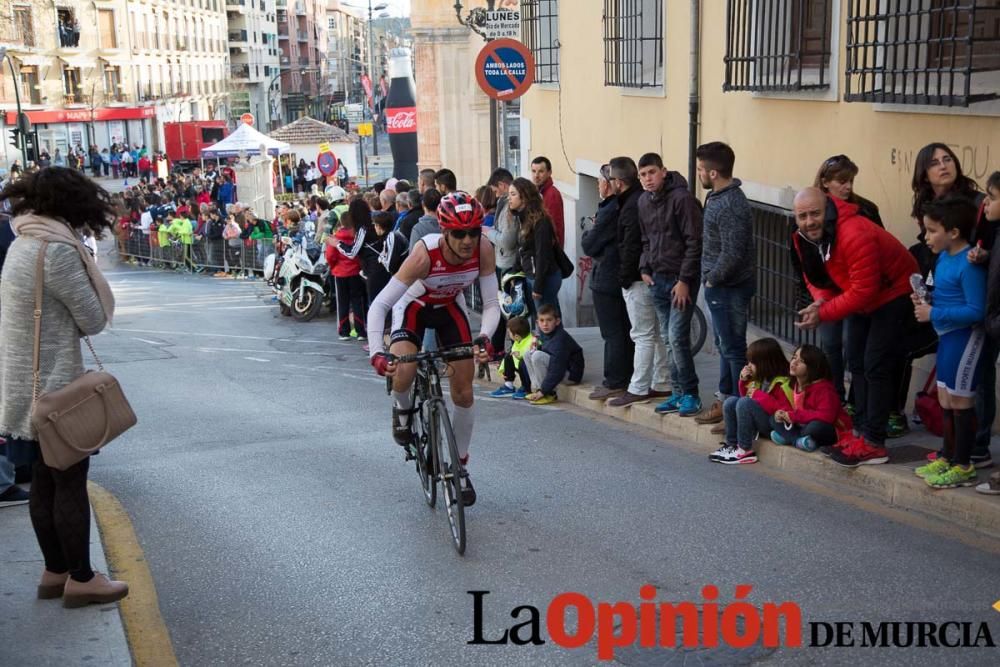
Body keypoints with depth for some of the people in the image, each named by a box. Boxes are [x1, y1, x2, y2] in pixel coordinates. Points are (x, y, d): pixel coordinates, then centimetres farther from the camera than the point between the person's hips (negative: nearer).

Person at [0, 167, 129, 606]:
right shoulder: (58, 250, -20)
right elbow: (94, 320, -13)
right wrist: (83, 260, -1)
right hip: (53, 388, -9)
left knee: (45, 484, 16)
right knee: (71, 486, 2)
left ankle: (55, 572, 27)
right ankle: (81, 579, 13)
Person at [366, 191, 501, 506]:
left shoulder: (483, 250, -29)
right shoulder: (424, 254, -38)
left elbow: (491, 303, -21)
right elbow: (379, 305, -37)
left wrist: (484, 337, -41)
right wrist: (377, 352, -49)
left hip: (449, 309, 3)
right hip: (414, 307, -3)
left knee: (464, 393, -1)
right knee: (402, 373, -30)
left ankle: (461, 467, 19)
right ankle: (402, 408, 8)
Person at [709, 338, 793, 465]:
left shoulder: (781, 384, -17)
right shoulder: (759, 379, 9)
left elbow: (785, 411, -26)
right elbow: (746, 395, 23)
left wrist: (759, 396, -24)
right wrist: (744, 381, 3)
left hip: (772, 423, -9)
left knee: (745, 402, -27)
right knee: (731, 401, -5)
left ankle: (745, 451, -22)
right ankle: (731, 444, -6)